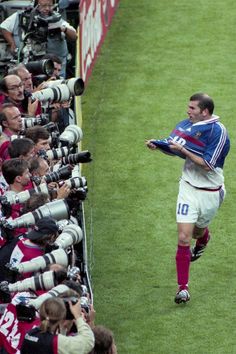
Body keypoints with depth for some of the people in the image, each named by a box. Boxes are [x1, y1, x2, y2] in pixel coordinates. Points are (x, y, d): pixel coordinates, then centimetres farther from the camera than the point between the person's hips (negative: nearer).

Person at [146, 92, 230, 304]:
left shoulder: (218, 131, -19)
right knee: (184, 238, -8)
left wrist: (183, 150, -24)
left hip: (210, 193, -3)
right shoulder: (188, 124, 0)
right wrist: (157, 145, -6)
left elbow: (206, 165, -23)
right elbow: (174, 148, 13)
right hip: (189, 188, 3)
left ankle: (203, 239, 61)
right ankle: (183, 288, -4)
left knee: (197, 231, 20)